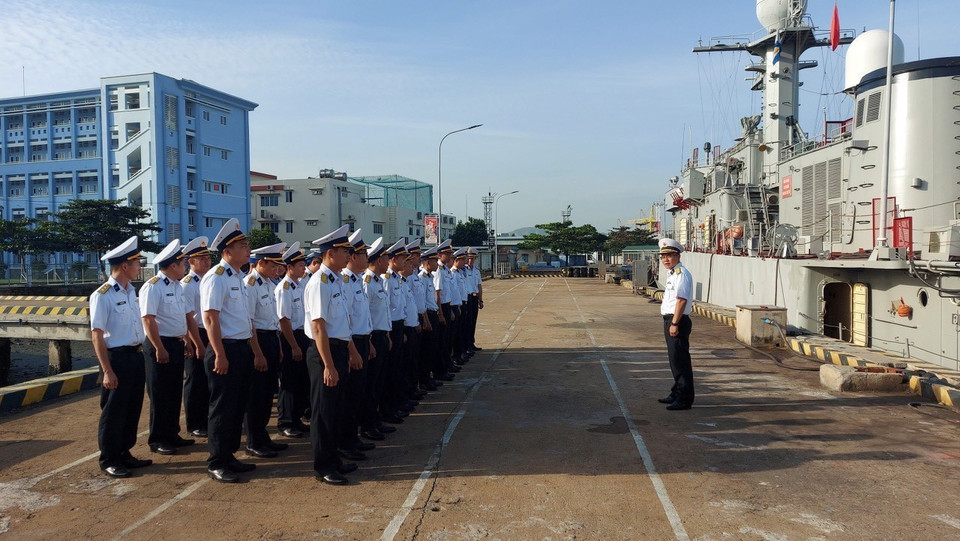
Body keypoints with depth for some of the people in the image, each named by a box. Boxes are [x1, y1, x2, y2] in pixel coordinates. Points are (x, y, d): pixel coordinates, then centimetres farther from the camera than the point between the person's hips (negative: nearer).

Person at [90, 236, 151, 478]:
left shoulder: (131, 291, 11)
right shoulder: (102, 296, -13)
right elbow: (97, 335, -15)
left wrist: (139, 354, 14)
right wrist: (107, 371, -18)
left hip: (136, 356, 8)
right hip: (117, 358, -8)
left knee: (133, 408, 15)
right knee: (114, 411, 3)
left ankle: (124, 454, 29)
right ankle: (108, 460, 17)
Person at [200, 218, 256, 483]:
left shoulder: (238, 277, 14)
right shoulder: (216, 277, -14)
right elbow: (210, 318, -19)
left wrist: (251, 348, 17)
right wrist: (220, 355, -21)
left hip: (243, 349, 9)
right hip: (226, 349, -9)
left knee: (238, 405, 15)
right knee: (222, 408, 0)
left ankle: (229, 456, 27)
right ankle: (216, 463, 12)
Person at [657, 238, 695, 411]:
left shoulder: (681, 273, -14)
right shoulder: (673, 274, 17)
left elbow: (682, 300, -22)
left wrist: (674, 323, -23)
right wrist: (670, 323, 19)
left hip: (678, 321, -11)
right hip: (671, 320, 11)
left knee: (680, 360, -6)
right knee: (674, 359, 18)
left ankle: (684, 399, 1)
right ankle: (677, 394, 31)